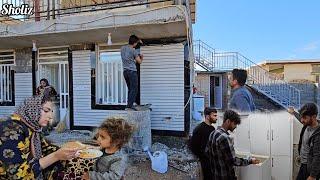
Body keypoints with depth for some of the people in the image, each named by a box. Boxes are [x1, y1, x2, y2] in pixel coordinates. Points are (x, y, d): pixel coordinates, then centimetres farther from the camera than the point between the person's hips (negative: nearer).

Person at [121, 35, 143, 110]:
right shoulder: (133, 50, -9)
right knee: (134, 89, -5)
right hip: (132, 71, -8)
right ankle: (129, 106, -10)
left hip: (125, 71, 8)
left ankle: (129, 105, 11)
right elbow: (139, 62, -3)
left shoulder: (123, 48, 11)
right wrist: (141, 58, 19)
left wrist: (138, 41, 35)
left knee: (130, 89, 12)